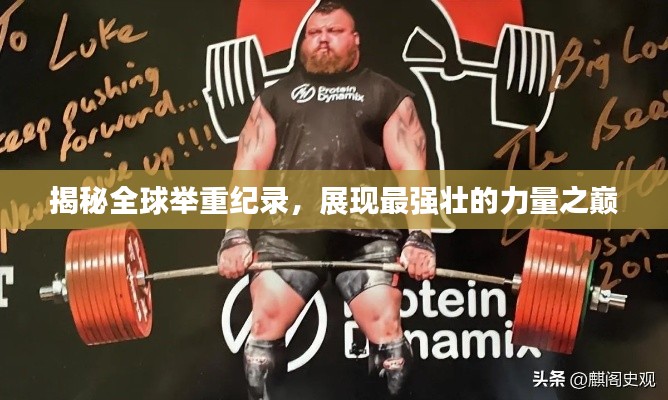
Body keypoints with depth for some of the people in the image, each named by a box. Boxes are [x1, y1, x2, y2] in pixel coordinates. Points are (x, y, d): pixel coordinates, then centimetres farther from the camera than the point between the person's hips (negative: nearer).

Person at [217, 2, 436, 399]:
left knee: (385, 329, -8)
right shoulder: (276, 95, 20)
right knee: (265, 325, -1)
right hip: (287, 231, 2)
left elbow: (410, 167, 5)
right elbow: (249, 165, 12)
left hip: (366, 233, -2)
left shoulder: (386, 94, 14)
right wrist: (236, 236, 0)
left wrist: (420, 237, -8)